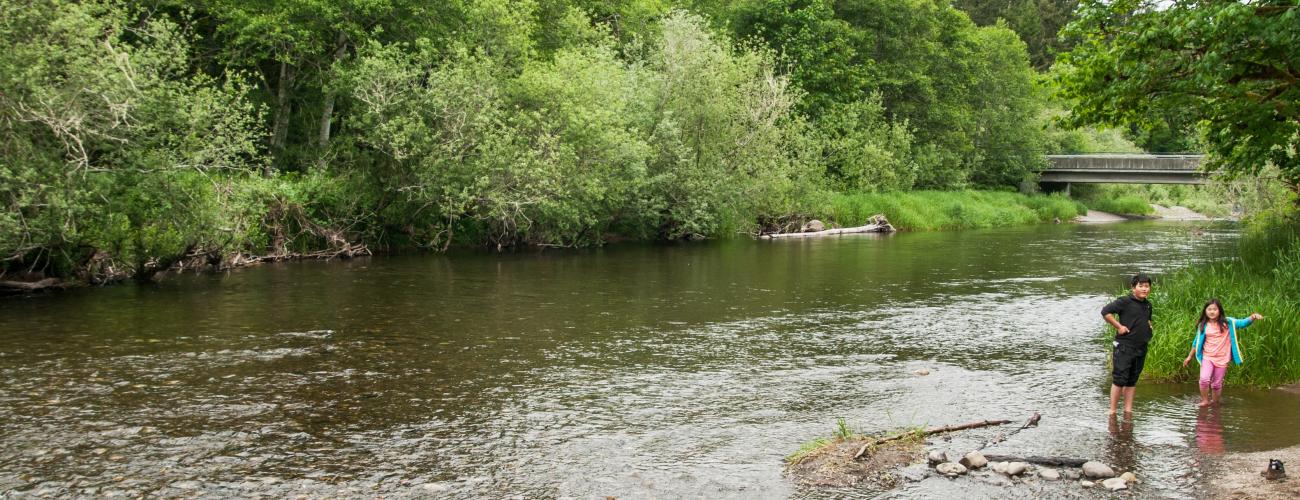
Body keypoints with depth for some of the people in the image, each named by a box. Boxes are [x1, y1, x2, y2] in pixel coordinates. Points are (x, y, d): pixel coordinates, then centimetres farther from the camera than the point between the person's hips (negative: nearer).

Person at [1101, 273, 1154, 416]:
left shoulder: (1148, 305, 13)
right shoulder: (1124, 301, -11)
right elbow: (1105, 312, -19)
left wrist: (1148, 325, 13)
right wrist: (1119, 326, -17)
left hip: (1141, 348, 7)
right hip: (1124, 347, -7)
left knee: (1132, 381, 12)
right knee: (1119, 380, -7)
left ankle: (1128, 410, 18)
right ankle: (1112, 411, -1)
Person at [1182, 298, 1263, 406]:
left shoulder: (1227, 322, -3)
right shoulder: (1203, 326, 0)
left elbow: (1243, 323, -11)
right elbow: (1197, 342, 10)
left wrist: (1252, 317, -32)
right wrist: (1190, 356, 16)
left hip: (1222, 359, 0)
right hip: (1207, 357, 0)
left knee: (1217, 384, 6)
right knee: (1204, 379, -18)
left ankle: (1215, 403, 26)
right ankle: (1205, 401, 2)